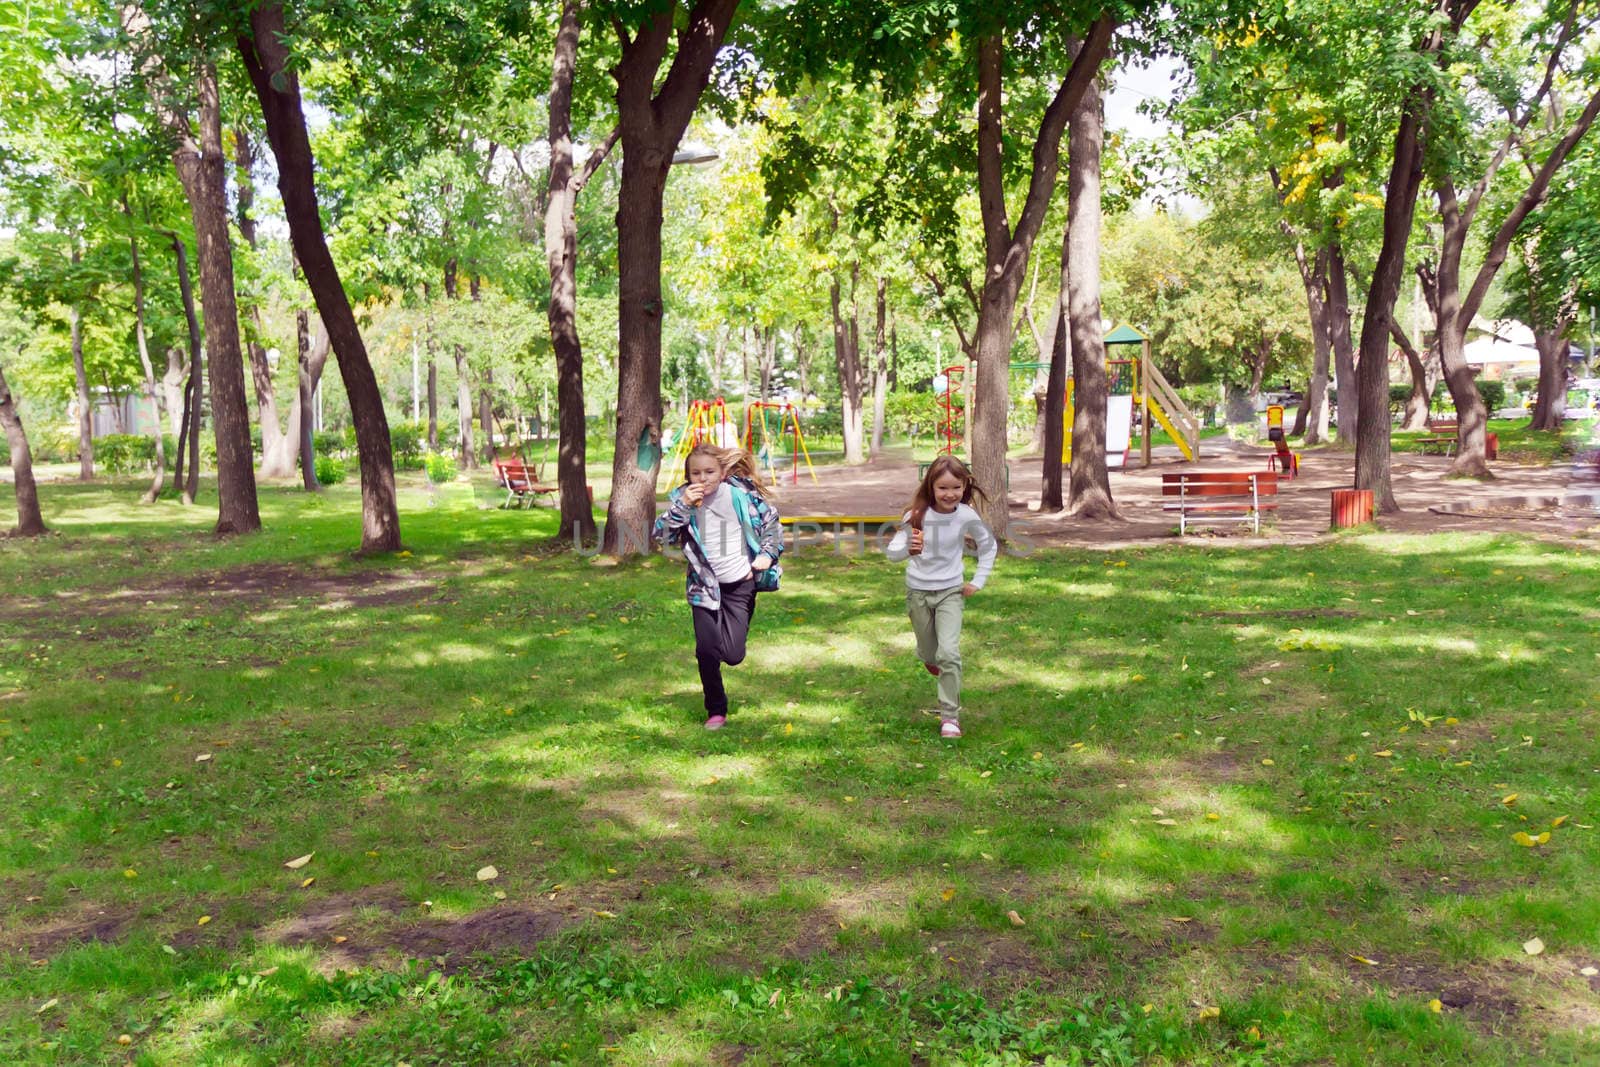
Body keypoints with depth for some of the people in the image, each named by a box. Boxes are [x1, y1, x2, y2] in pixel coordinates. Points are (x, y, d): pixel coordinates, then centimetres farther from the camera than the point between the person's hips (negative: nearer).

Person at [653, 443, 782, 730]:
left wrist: (767, 554, -6)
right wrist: (682, 506, -24)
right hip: (705, 585, 1)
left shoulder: (741, 492, -8)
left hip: (741, 584, -1)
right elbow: (660, 535, -15)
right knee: (706, 651, -5)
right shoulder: (681, 498, -5)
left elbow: (771, 521, 5)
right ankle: (716, 710, 17)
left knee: (733, 655, -5)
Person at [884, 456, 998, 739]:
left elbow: (989, 546, 6)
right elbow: (891, 552, -19)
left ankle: (950, 715, -6)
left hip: (951, 591, -1)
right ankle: (932, 659, 53)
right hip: (918, 591, 1)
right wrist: (907, 548, -41)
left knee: (949, 653, -16)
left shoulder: (967, 517, -12)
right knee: (930, 655, 15)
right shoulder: (917, 516, -16)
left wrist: (978, 581, 1)